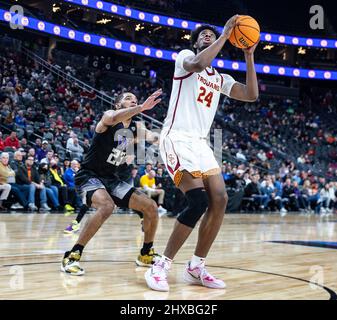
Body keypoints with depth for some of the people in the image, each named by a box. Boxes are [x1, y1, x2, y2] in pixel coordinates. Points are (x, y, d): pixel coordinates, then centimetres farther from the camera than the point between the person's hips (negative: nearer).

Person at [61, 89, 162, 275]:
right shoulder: (109, 116, -11)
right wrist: (142, 108, -46)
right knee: (107, 206, -37)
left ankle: (146, 255, 19)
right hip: (89, 176, -7)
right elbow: (114, 118, -37)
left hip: (111, 179, 8)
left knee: (151, 207, -1)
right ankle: (72, 256, -26)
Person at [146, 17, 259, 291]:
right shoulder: (185, 56, 2)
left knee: (219, 200, -5)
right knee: (199, 202, -21)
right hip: (177, 138, -8)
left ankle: (196, 267, 6)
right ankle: (161, 266, -10)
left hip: (201, 143, 8)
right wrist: (225, 34, -16)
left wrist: (249, 56, 8)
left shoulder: (220, 78, 21)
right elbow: (197, 64, -24)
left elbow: (252, 95, 9)